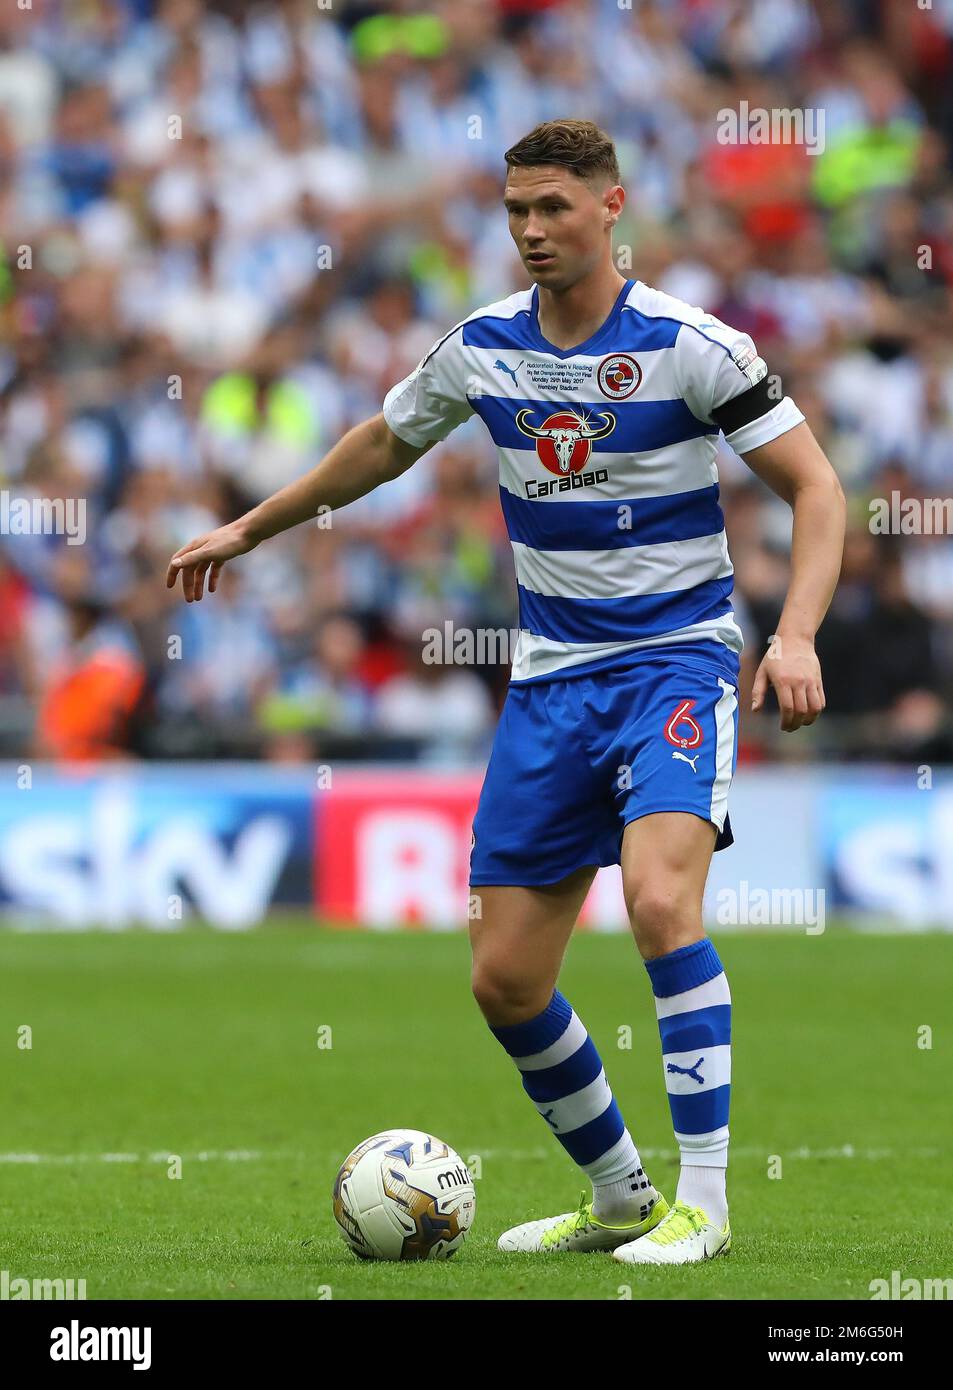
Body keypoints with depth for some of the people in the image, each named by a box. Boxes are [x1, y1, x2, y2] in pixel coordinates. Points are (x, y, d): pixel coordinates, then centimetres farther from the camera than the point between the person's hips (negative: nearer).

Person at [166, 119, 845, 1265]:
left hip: (676, 659, -5)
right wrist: (247, 530, 29)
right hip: (551, 677, 5)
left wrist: (795, 636, -22)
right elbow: (381, 446, 23)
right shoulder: (482, 348, 3)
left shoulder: (691, 346, -11)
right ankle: (618, 1199, 22)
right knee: (505, 979, 2)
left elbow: (815, 489, -8)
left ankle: (701, 1204, -21)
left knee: (660, 901, -29)